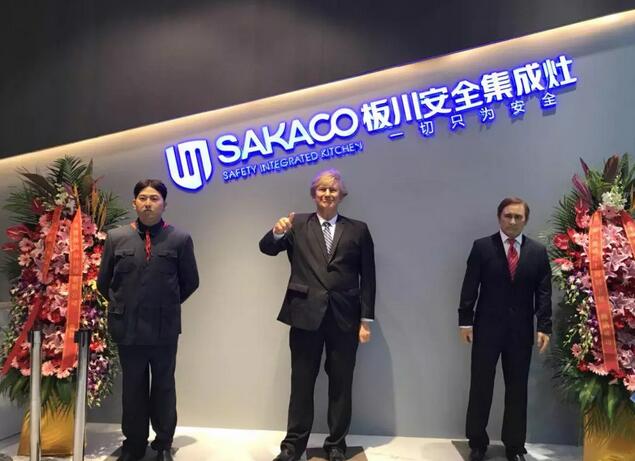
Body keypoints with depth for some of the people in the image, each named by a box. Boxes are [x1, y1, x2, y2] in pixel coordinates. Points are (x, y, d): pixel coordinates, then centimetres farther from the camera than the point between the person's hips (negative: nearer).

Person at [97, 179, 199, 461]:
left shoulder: (180, 239, -5)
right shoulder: (116, 238, 1)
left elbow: (190, 282, 4)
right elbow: (103, 282, 10)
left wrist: (167, 306, 9)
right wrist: (122, 307, 12)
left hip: (165, 328, -1)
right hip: (127, 327, 1)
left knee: (164, 386, 14)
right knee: (133, 388, 14)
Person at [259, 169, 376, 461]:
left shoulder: (358, 230, 5)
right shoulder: (298, 225, 6)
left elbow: (367, 278, 3)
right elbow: (267, 248, -4)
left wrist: (366, 320, -2)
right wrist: (277, 232, -27)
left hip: (344, 318, 0)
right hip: (306, 315, 0)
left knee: (341, 385, 11)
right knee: (301, 383, 10)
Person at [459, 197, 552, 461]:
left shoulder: (538, 251, 5)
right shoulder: (482, 247, -1)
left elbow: (544, 293, 2)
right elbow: (470, 288, -3)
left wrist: (544, 327, -5)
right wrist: (465, 321, -7)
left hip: (521, 330, 2)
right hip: (487, 328, -1)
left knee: (517, 389, 10)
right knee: (480, 387, 6)